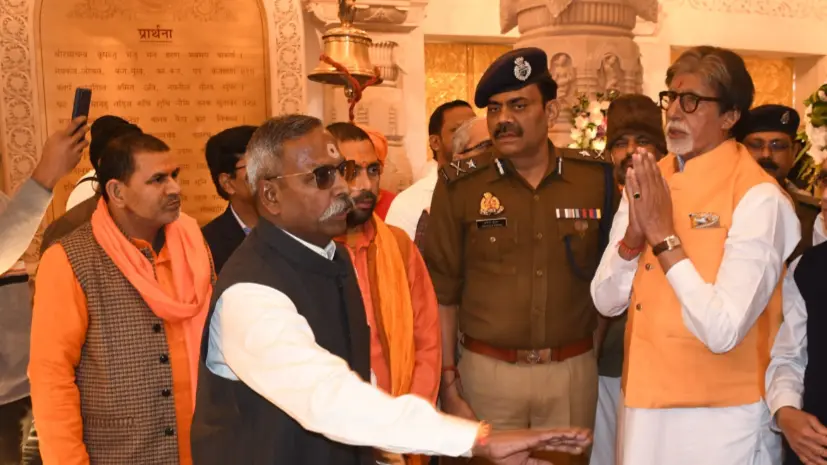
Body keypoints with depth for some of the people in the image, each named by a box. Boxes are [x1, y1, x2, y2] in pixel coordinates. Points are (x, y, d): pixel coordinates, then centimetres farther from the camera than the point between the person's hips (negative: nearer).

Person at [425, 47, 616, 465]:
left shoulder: (596, 178, -2)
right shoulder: (460, 185, -6)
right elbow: (442, 292, -3)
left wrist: (600, 354, 5)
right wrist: (448, 386, -5)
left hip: (573, 372, 2)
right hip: (487, 372, -1)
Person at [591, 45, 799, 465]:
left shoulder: (758, 198, -16)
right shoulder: (647, 182, 3)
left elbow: (723, 331, -23)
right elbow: (607, 302, 1)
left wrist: (664, 236, -22)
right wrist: (633, 235, -15)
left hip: (720, 418, -5)